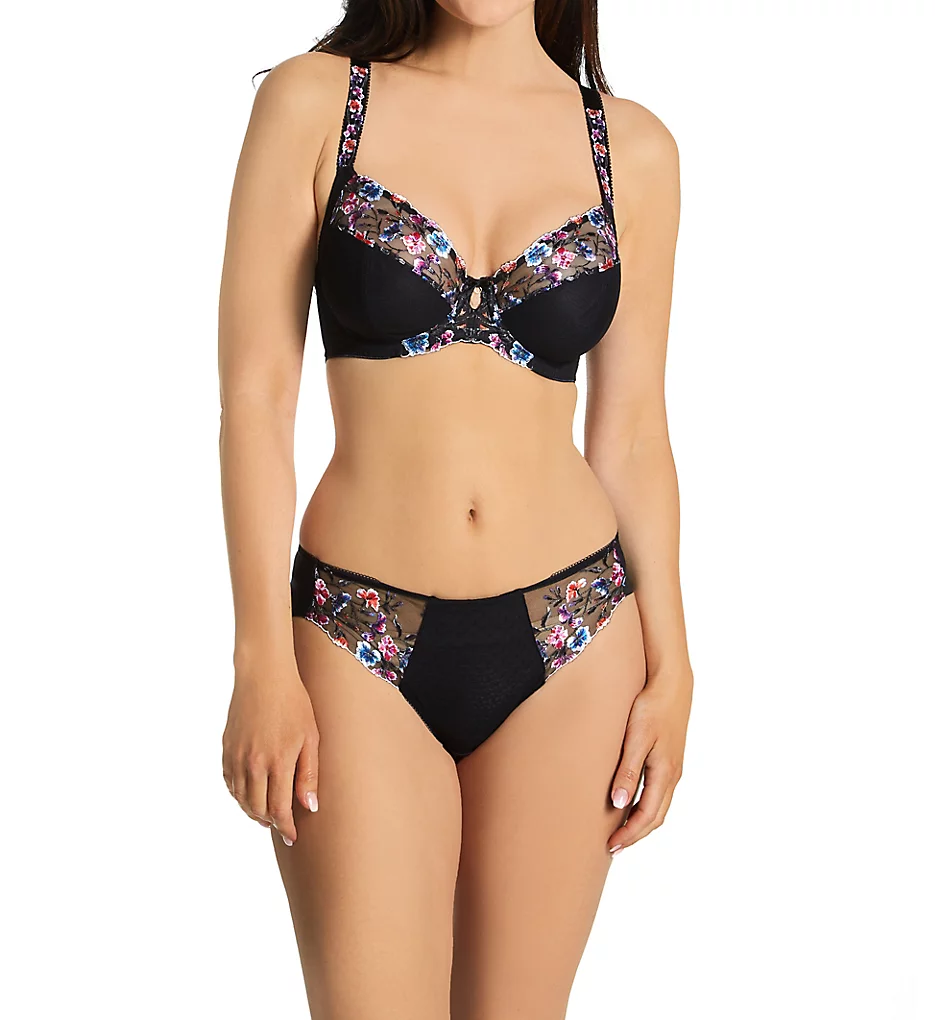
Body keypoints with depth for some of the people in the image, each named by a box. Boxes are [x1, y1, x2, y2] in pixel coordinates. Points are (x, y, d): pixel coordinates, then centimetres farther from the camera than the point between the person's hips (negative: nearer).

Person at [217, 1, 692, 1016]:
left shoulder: (632, 149, 5)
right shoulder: (313, 101, 0)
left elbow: (630, 432, 8)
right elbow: (254, 396, -3)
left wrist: (671, 666, 5)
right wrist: (262, 661, -8)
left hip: (570, 644, 2)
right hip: (362, 641, -2)